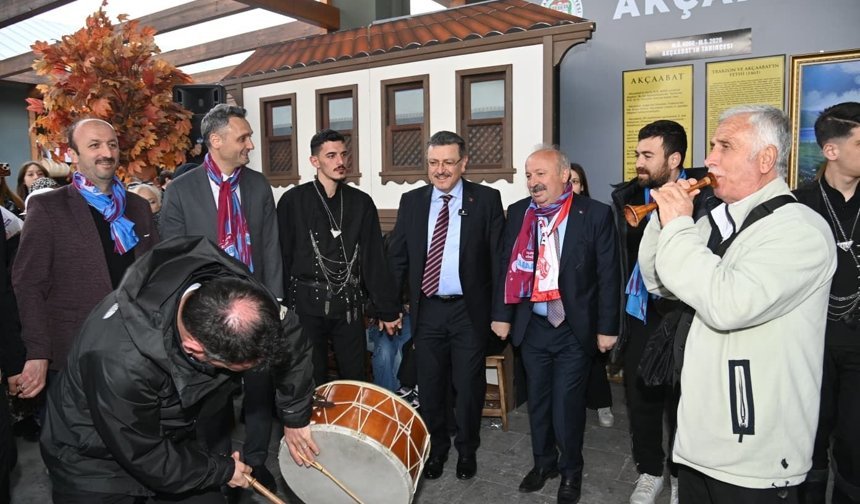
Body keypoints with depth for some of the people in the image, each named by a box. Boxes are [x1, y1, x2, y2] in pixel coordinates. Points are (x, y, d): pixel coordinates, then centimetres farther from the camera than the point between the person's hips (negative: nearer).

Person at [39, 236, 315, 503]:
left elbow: (289, 339, -8)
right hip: (95, 462, -4)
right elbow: (145, 457, -25)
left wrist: (295, 417, 0)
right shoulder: (121, 362, -41)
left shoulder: (230, 285, -27)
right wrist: (222, 470, -11)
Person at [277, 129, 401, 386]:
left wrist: (388, 309, 3)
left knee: (355, 378, 10)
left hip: (349, 304, 2)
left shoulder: (361, 202, 4)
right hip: (307, 302, -1)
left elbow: (374, 258, 4)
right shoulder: (293, 201, -2)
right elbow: (282, 256, 0)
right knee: (312, 381, 10)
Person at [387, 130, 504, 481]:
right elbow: (397, 256, 6)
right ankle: (435, 448, 37)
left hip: (469, 311, -2)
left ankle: (467, 450, 35)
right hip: (426, 310, 2)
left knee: (468, 386, 12)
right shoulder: (411, 201, 4)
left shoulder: (486, 200, -4)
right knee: (430, 386, 14)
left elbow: (499, 258, -5)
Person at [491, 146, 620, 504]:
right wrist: (502, 314, 3)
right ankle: (543, 462, 40)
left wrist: (607, 327, -6)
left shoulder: (595, 214, -10)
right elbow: (506, 266, 5)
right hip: (532, 326, 4)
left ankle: (570, 471, 31)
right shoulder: (517, 212, 0)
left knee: (567, 404, 6)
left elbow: (608, 274, -7)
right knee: (537, 400, 17)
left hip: (574, 328, -3)